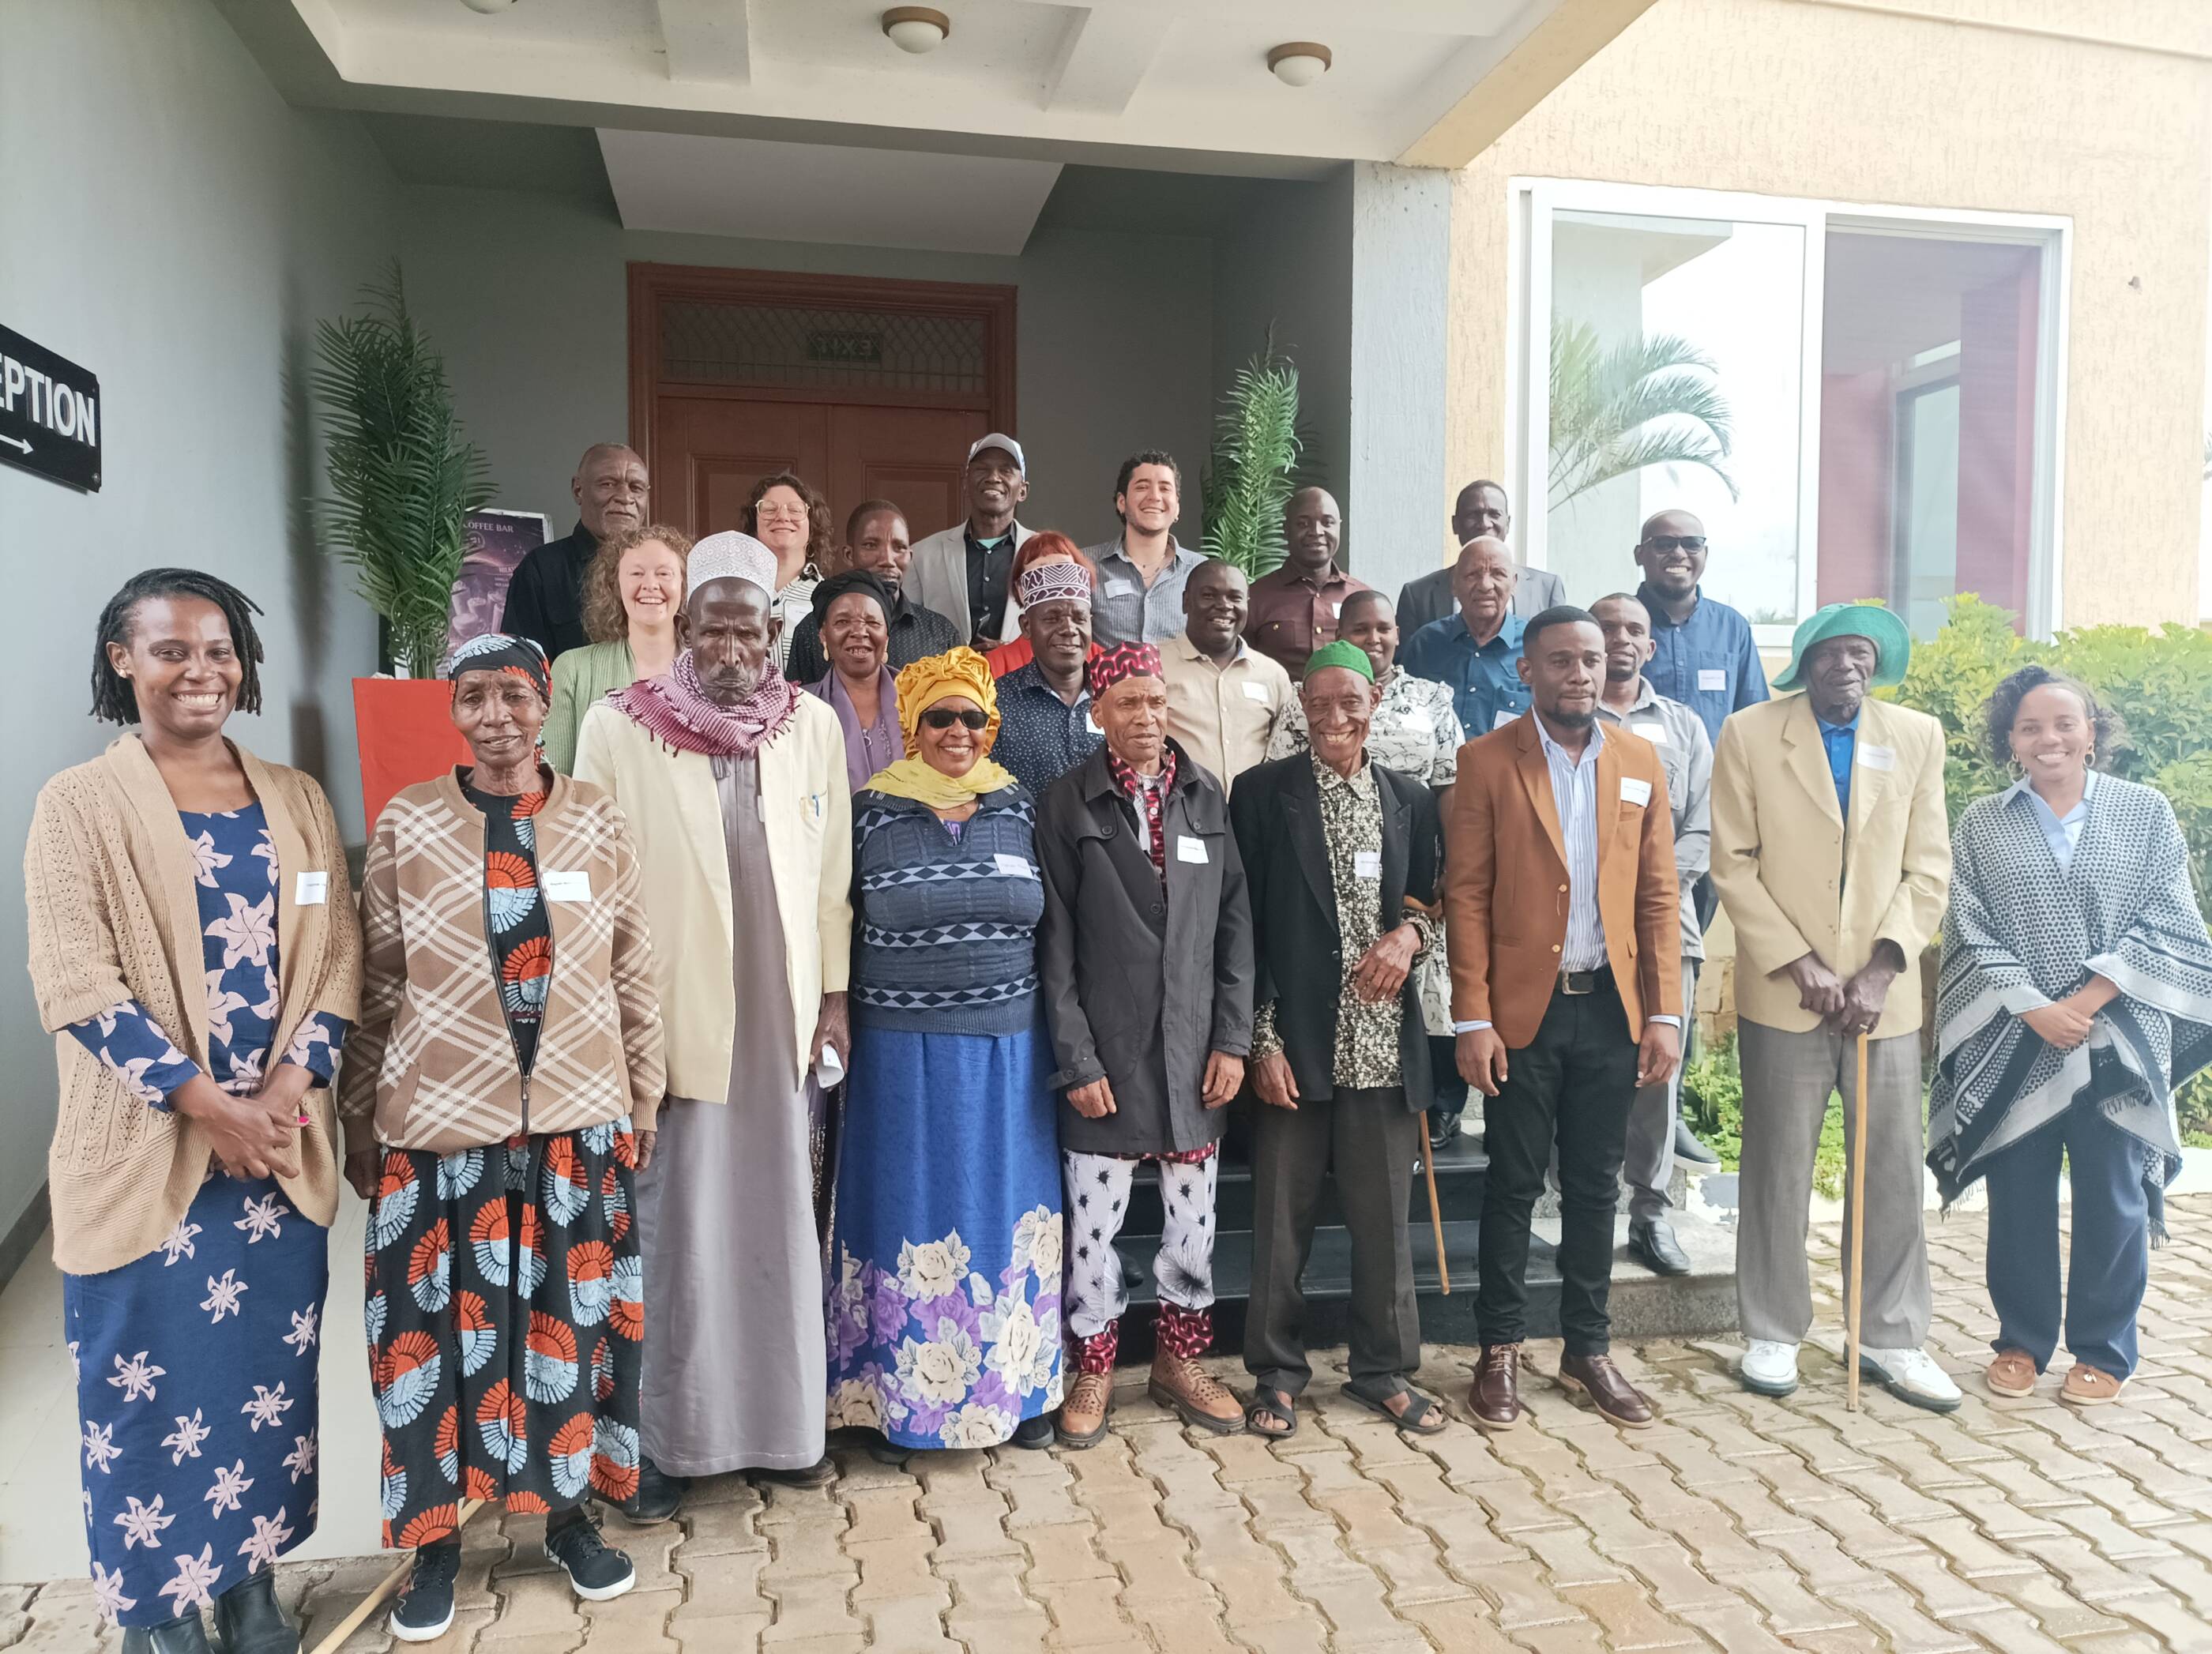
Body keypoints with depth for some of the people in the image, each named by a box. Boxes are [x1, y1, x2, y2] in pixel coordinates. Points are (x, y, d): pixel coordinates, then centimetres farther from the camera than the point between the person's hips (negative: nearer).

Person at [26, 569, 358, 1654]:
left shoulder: (294, 798, 8)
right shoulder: (78, 806, -3)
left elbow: (335, 956, 4)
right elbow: (77, 983, -11)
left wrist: (286, 1091, -10)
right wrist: (208, 1103, -16)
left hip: (282, 1143, 4)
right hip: (147, 1148, -3)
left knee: (272, 1364, 12)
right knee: (150, 1380, 7)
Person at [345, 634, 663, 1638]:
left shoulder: (597, 822, 1)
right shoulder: (406, 825, -1)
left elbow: (634, 980, 5)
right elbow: (377, 989, 2)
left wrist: (642, 1108, 5)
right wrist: (360, 1124, 3)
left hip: (576, 1120, 1)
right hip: (438, 1122, -1)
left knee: (571, 1322, 11)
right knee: (438, 1328, 8)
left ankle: (570, 1513, 31)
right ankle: (435, 1541, 27)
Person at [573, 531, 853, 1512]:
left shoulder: (813, 726, 5)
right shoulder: (619, 727, -4)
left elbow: (831, 875, 8)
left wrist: (834, 996, 6)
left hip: (783, 1018, 3)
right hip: (670, 1018, -3)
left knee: (780, 1226, 12)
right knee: (673, 1232, 6)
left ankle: (779, 1424, 28)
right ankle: (661, 1438, 22)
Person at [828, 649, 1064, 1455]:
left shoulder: (1020, 809, 5)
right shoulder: (870, 813, -1)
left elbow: (1048, 926, 9)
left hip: (1008, 1049, 2)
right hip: (903, 1050, -2)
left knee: (1007, 1214, 11)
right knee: (912, 1215, 7)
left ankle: (1018, 1386, 26)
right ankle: (906, 1394, 22)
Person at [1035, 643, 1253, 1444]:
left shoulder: (1208, 796, 6)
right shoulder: (1067, 803, -3)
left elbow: (1235, 922, 6)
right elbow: (1056, 943, -5)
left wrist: (1233, 1038, 0)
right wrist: (1076, 1060, -9)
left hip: (1194, 1047, 3)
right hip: (1105, 1050, -3)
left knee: (1193, 1215, 12)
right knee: (1094, 1219, 6)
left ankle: (1179, 1360, 31)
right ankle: (1094, 1369, 25)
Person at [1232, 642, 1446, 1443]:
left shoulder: (1410, 799, 9)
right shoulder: (1264, 792, -1)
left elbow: (1430, 896, 18)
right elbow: (1245, 924, -4)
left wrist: (1410, 931, -7)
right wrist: (1262, 1038, -9)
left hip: (1383, 1041, 3)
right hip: (1295, 1040, -3)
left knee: (1384, 1217, 11)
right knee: (1282, 1219, 7)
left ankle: (1385, 1369, 29)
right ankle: (1277, 1373, 24)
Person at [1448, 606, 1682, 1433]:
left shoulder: (1639, 761, 8)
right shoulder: (1487, 760, -4)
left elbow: (1657, 895, 7)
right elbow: (1466, 895, -6)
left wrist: (1664, 1013, 1)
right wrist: (1473, 1020, -11)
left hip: (1612, 1006, 3)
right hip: (1523, 1008, -3)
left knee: (1595, 1185, 12)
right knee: (1514, 1184, 6)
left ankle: (1588, 1349, 27)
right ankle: (1500, 1351, 20)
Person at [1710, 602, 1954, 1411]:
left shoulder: (1918, 736, 7)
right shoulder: (1750, 734, -1)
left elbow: (1929, 867, 5)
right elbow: (1733, 864, -3)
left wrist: (1884, 968, -7)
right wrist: (1799, 965, -10)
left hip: (1884, 990, 2)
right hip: (1783, 990, -2)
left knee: (1895, 1168, 6)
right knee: (1777, 1170, 5)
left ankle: (1891, 1338, 22)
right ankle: (1773, 1335, 19)